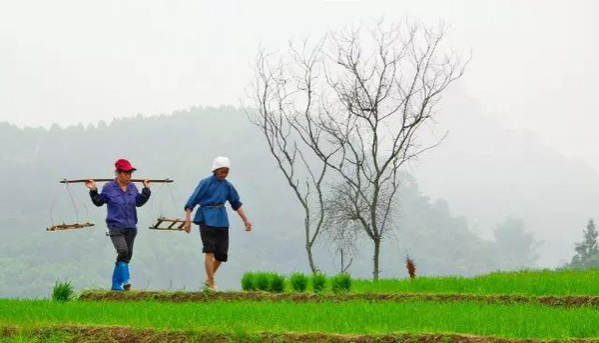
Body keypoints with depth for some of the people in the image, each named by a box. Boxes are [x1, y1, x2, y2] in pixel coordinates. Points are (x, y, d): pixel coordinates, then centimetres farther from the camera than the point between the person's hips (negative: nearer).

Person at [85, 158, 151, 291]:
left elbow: (139, 202, 17)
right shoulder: (109, 187, -4)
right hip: (116, 226, -6)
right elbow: (99, 201, 2)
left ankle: (116, 284, 16)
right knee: (123, 251, -23)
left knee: (127, 255, 7)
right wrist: (93, 190, -11)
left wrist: (146, 190, 12)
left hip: (130, 227, 6)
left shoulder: (132, 187, 9)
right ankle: (125, 280, -25)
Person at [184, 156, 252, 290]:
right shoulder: (206, 183, -6)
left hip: (221, 220, 5)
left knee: (222, 253, 4)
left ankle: (208, 279, 26)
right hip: (207, 218, -5)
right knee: (210, 251, -10)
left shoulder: (227, 186, 8)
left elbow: (236, 204, 18)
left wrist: (246, 220, 13)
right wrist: (188, 220, -12)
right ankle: (211, 285, -6)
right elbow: (191, 202, -6)